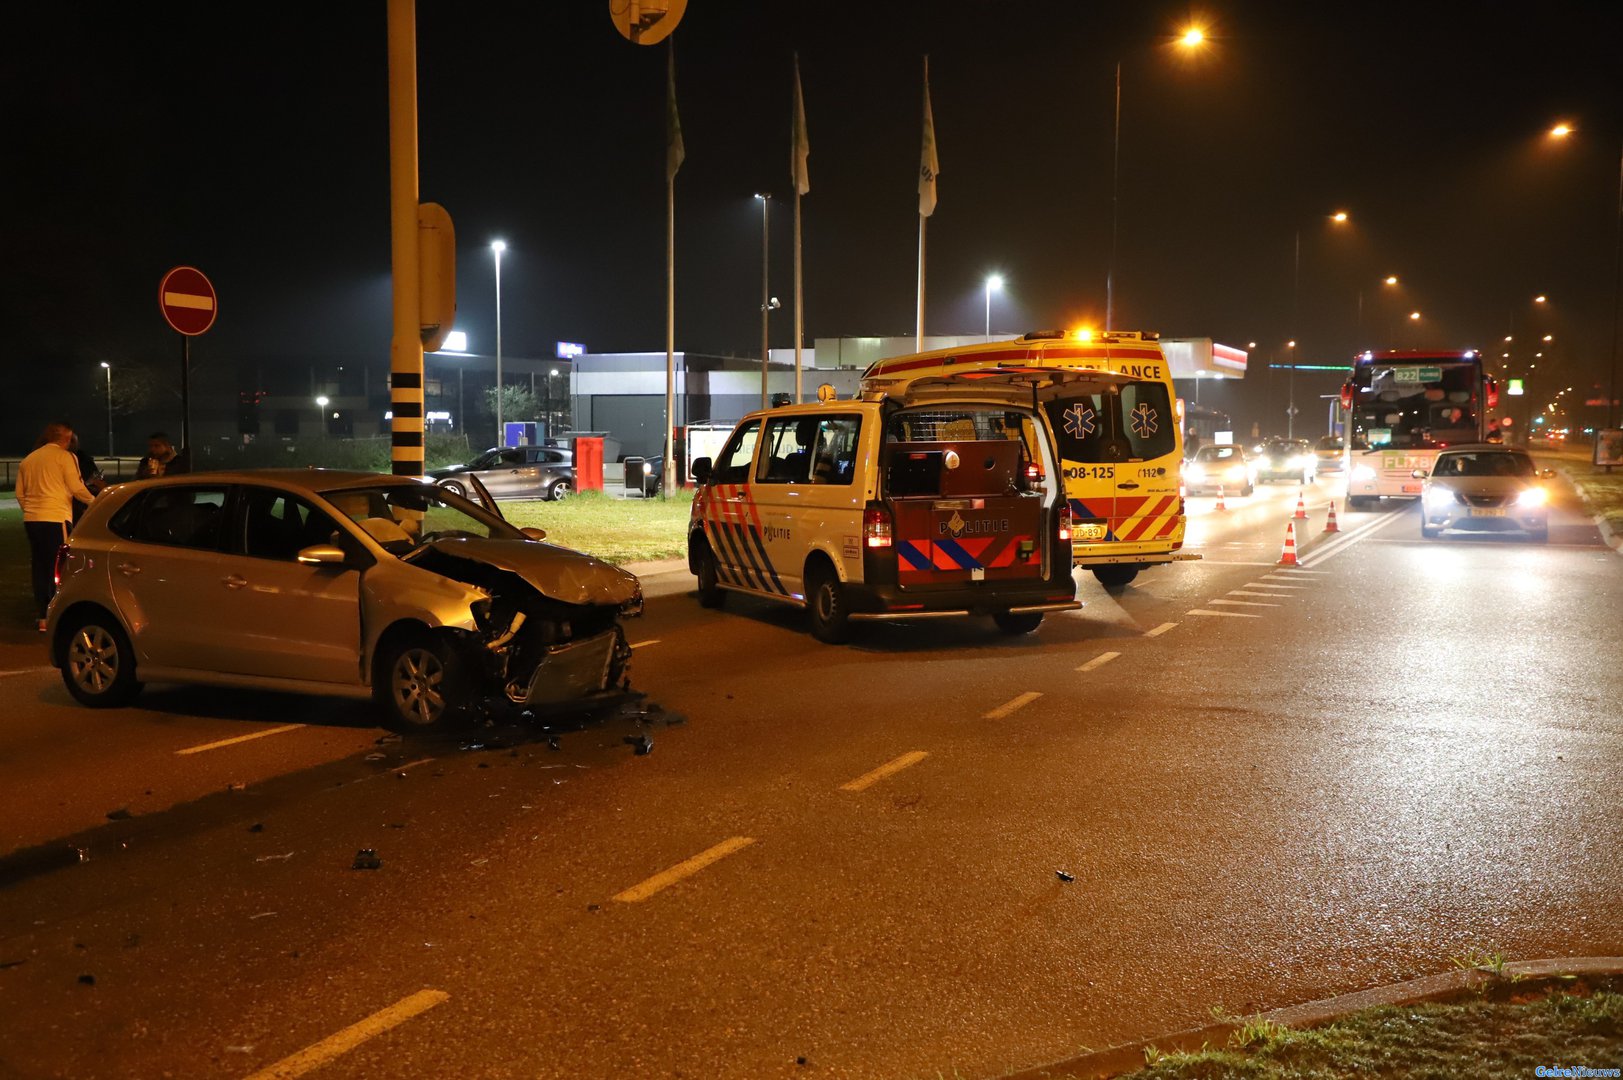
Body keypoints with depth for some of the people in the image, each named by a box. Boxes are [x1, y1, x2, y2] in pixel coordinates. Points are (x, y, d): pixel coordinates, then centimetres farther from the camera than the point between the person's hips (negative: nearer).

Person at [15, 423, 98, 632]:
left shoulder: (28, 459, 16)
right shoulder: (65, 456, -3)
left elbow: (20, 493, 18)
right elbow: (76, 488, -8)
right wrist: (93, 501, 5)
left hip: (31, 519, 7)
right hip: (55, 519, -7)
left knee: (40, 568, 12)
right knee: (59, 569, -5)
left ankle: (42, 616, 15)